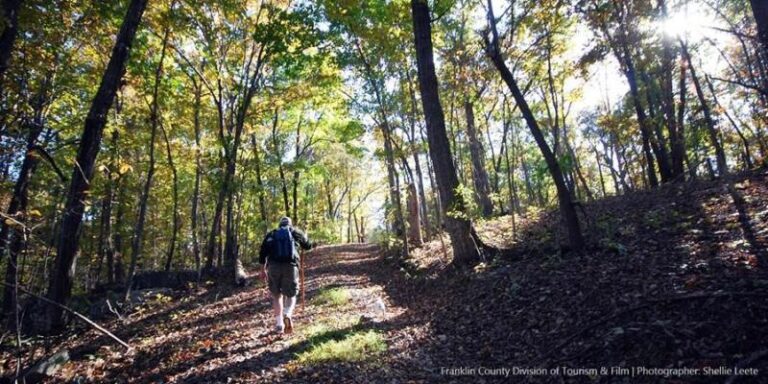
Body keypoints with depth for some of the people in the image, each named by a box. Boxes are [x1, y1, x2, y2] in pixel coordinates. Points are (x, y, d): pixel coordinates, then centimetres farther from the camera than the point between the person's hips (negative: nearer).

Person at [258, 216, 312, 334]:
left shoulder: (271, 234, 17)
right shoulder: (295, 232, 16)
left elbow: (263, 251, 9)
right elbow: (308, 246, 27)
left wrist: (263, 270, 15)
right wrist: (304, 237, 48)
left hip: (274, 266, 1)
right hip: (290, 266, -1)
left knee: (277, 295, 17)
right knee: (291, 295, 13)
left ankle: (279, 324, 13)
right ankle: (287, 315, -15)